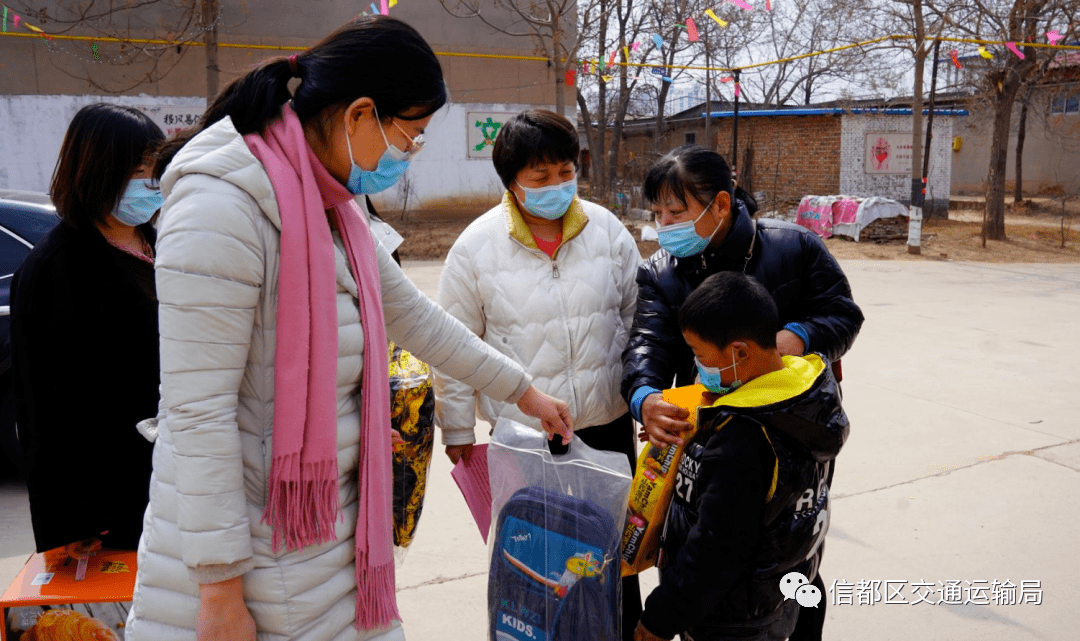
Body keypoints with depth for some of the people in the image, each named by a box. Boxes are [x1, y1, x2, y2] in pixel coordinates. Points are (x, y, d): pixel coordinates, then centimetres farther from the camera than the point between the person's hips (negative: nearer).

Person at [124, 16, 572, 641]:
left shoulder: (337, 207, 6)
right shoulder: (223, 205, -21)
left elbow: (414, 314, 17)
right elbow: (198, 410, -23)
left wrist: (523, 390, 23)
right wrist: (220, 589, -19)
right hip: (248, 539, -8)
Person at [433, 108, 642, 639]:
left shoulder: (606, 229, -2)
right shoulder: (477, 245, -8)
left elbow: (638, 315, 8)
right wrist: (458, 427, 2)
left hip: (607, 420, 3)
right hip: (521, 429, -2)